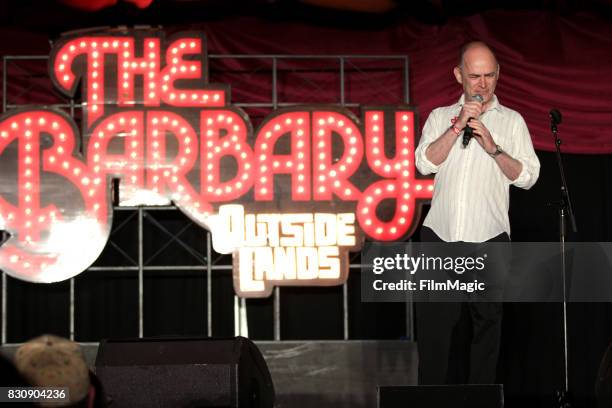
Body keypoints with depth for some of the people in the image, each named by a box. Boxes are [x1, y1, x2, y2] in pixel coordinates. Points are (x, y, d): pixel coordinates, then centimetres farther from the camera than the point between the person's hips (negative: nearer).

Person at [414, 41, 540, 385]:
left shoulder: (512, 121, 9)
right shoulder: (440, 117, 14)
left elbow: (528, 176, 0)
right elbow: (425, 163, -2)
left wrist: (493, 148, -11)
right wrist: (458, 125, -8)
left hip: (488, 239, -1)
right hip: (440, 234, 1)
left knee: (485, 323, 1)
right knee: (435, 323, 1)